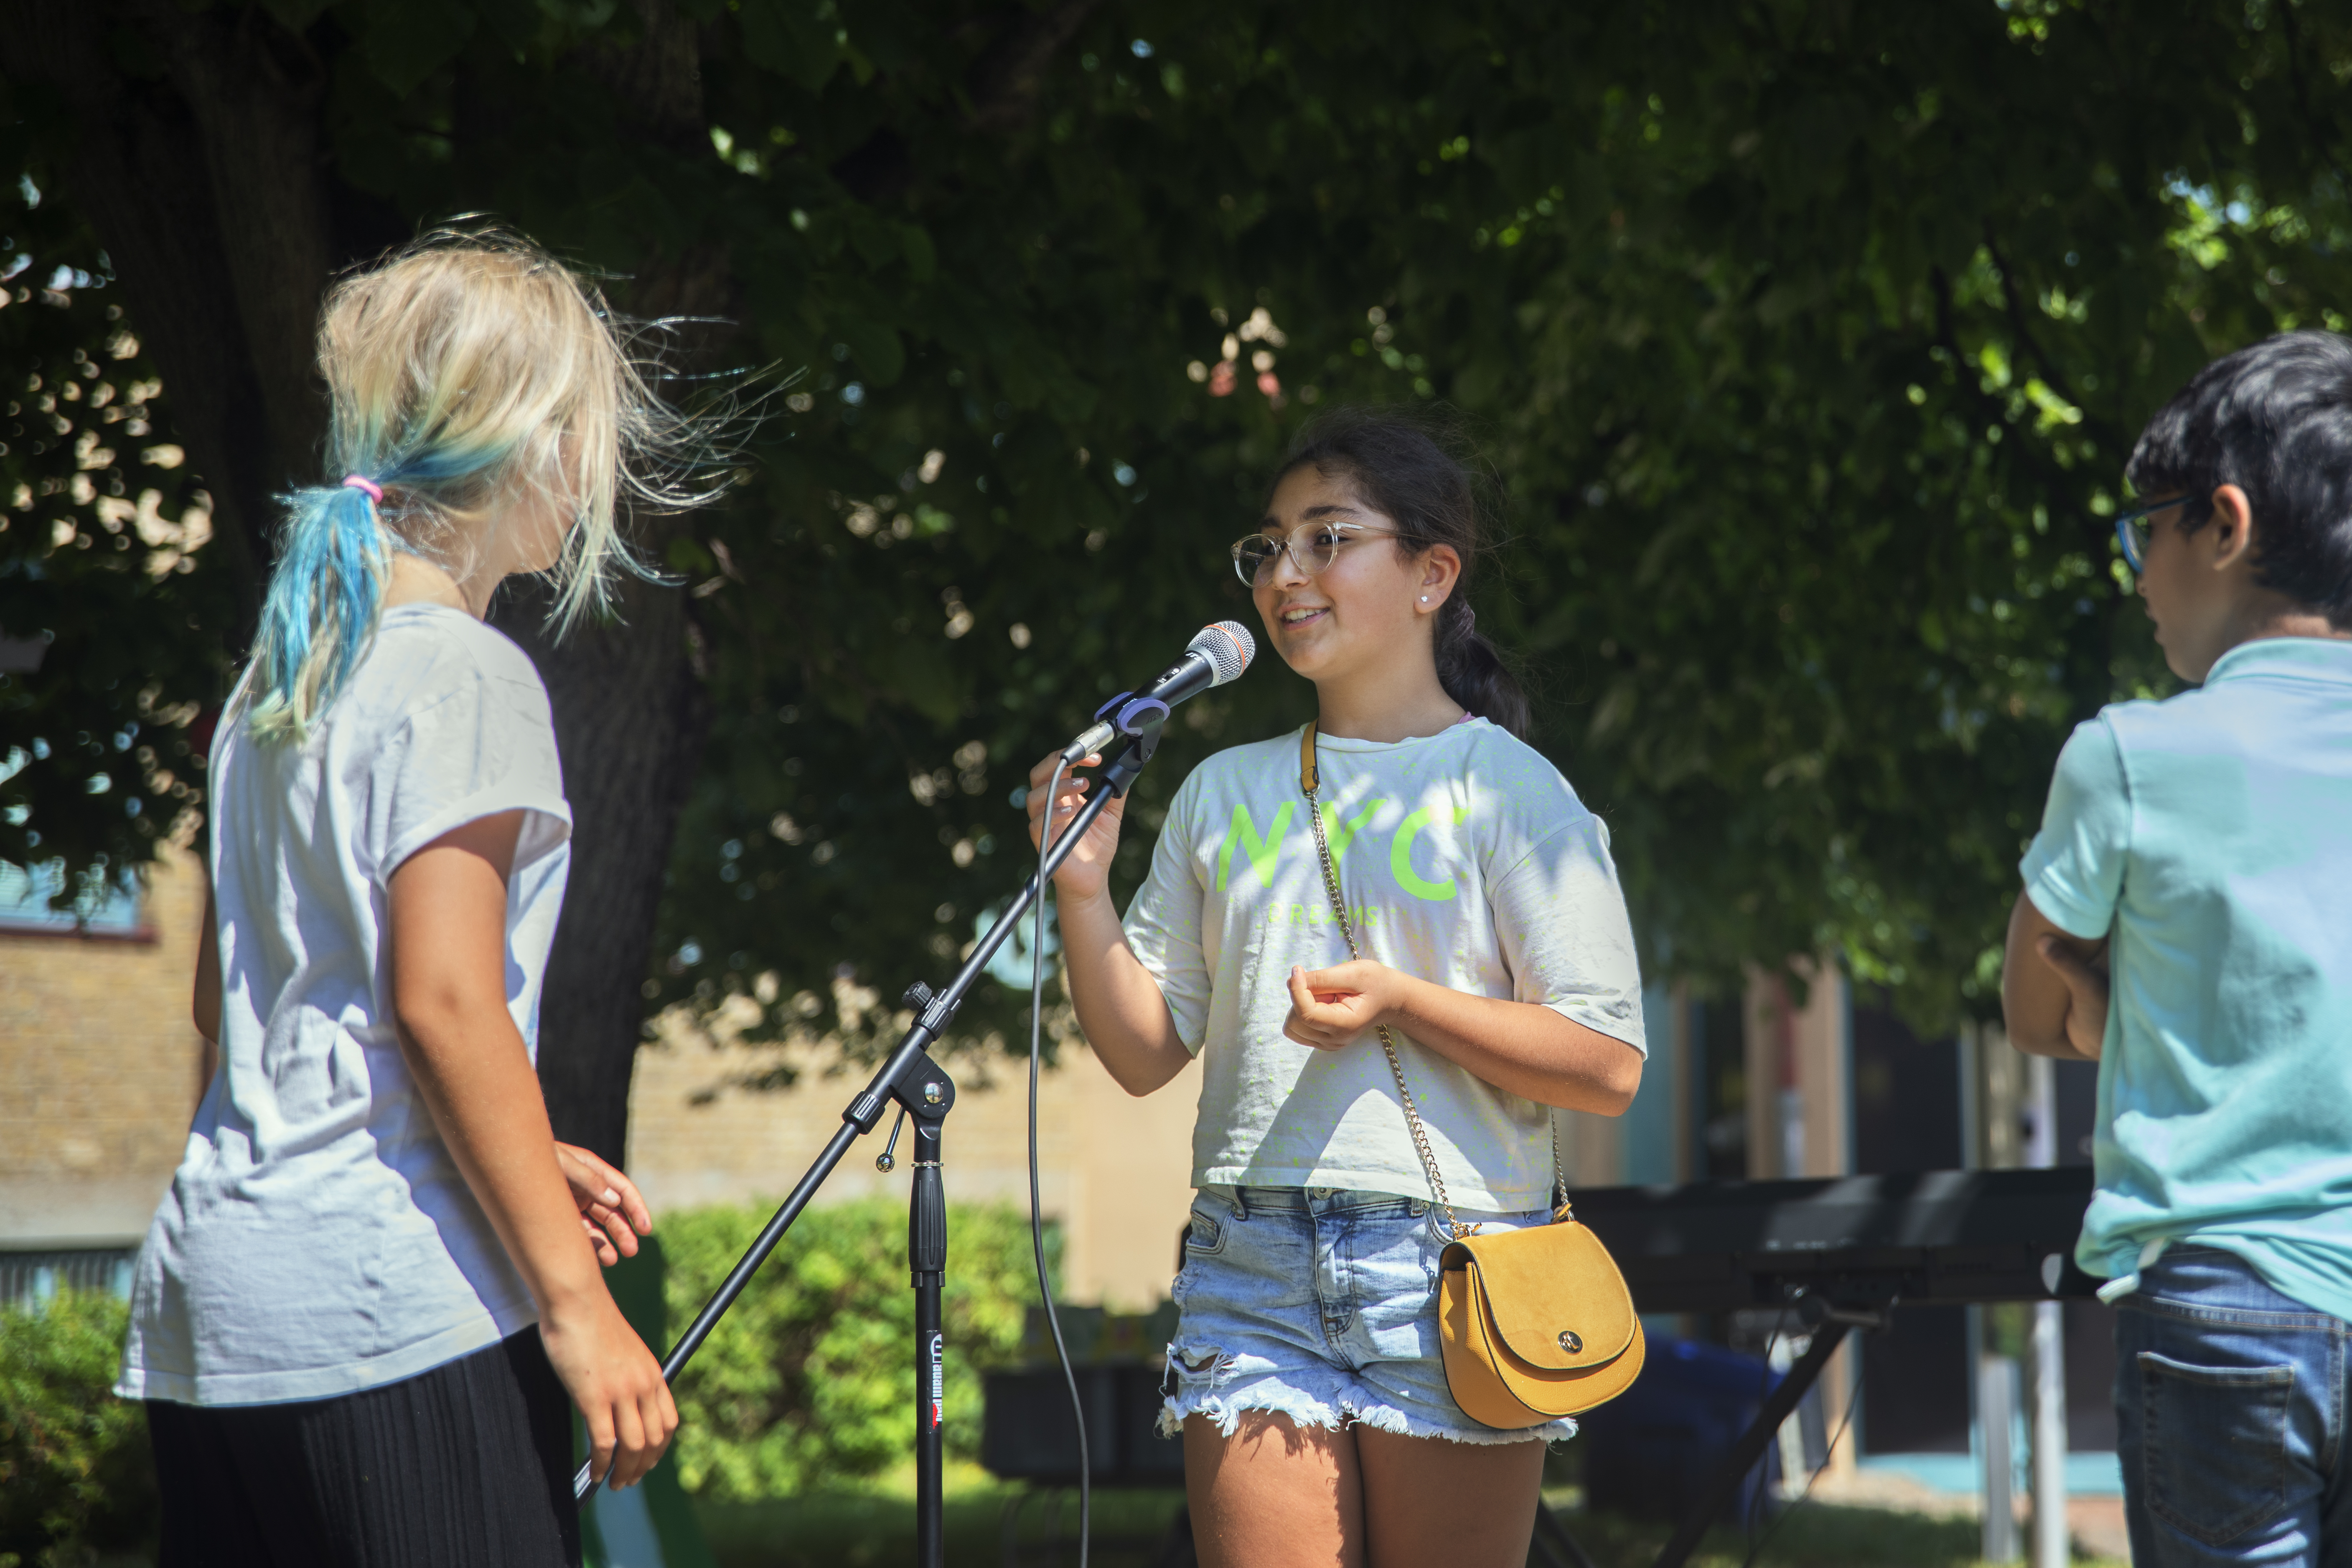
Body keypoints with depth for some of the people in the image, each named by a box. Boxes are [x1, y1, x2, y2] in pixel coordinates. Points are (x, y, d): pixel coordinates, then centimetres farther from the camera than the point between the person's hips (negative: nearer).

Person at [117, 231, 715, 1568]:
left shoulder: (281, 674, 18)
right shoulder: (462, 677, -8)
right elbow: (442, 1001, -16)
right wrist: (573, 1298, -14)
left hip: (208, 1298, 9)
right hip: (392, 1304, -9)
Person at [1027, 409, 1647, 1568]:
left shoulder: (1507, 789, 2)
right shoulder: (1223, 795, 16)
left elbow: (1608, 1068, -4)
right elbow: (1146, 1054, 16)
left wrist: (1400, 1001, -14)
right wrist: (1082, 886, 1)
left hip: (1452, 1264, -3)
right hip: (1252, 1266, 3)